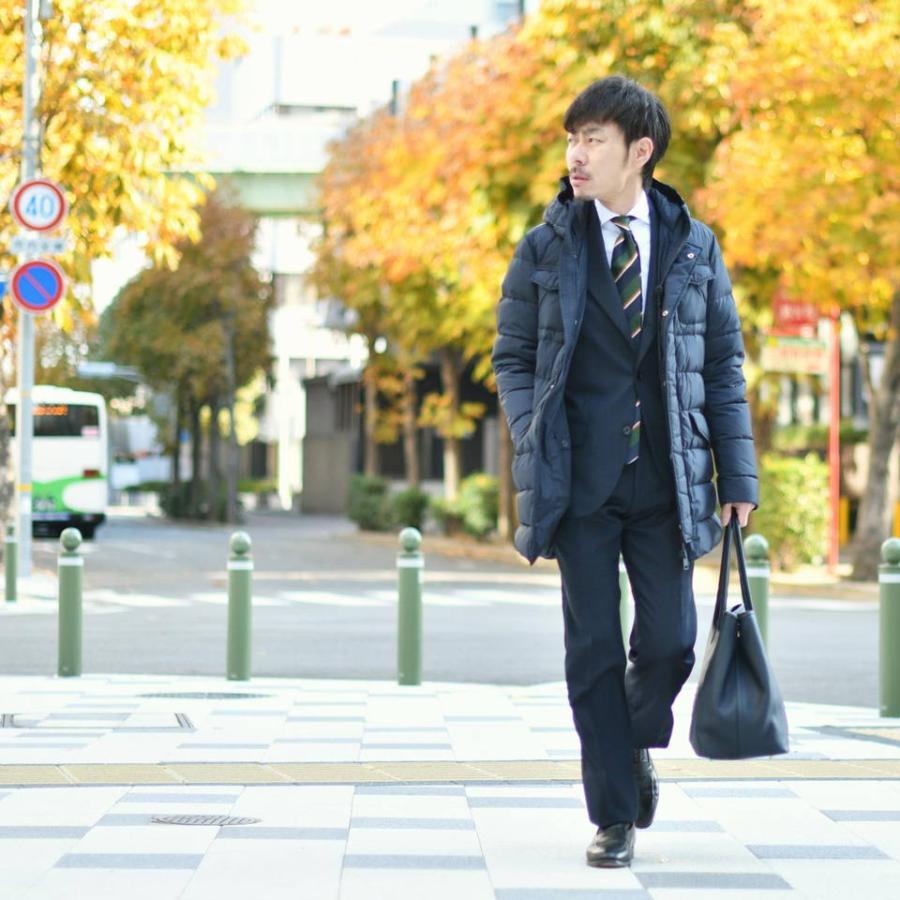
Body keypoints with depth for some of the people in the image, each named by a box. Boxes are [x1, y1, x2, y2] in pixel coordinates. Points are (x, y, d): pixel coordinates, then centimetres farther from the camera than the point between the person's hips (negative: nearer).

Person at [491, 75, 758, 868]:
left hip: (665, 481, 1)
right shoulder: (546, 250, 3)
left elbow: (723, 365, 8)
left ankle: (637, 742, 30)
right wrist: (535, 460, -5)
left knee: (669, 642, -2)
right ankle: (615, 816, 10)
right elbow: (513, 358, 7)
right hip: (581, 483, -1)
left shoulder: (695, 248, 5)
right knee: (594, 651, -1)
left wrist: (738, 476, 3)